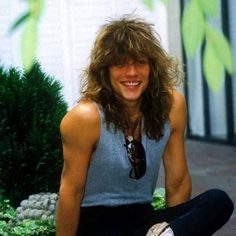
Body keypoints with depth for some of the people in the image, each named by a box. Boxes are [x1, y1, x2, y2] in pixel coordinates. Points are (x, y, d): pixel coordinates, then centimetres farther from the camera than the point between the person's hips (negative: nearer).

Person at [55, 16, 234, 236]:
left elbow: (177, 182, 5)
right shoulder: (86, 117, -16)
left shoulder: (172, 105, -4)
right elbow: (71, 192, -9)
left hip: (143, 217, 6)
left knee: (219, 201, -21)